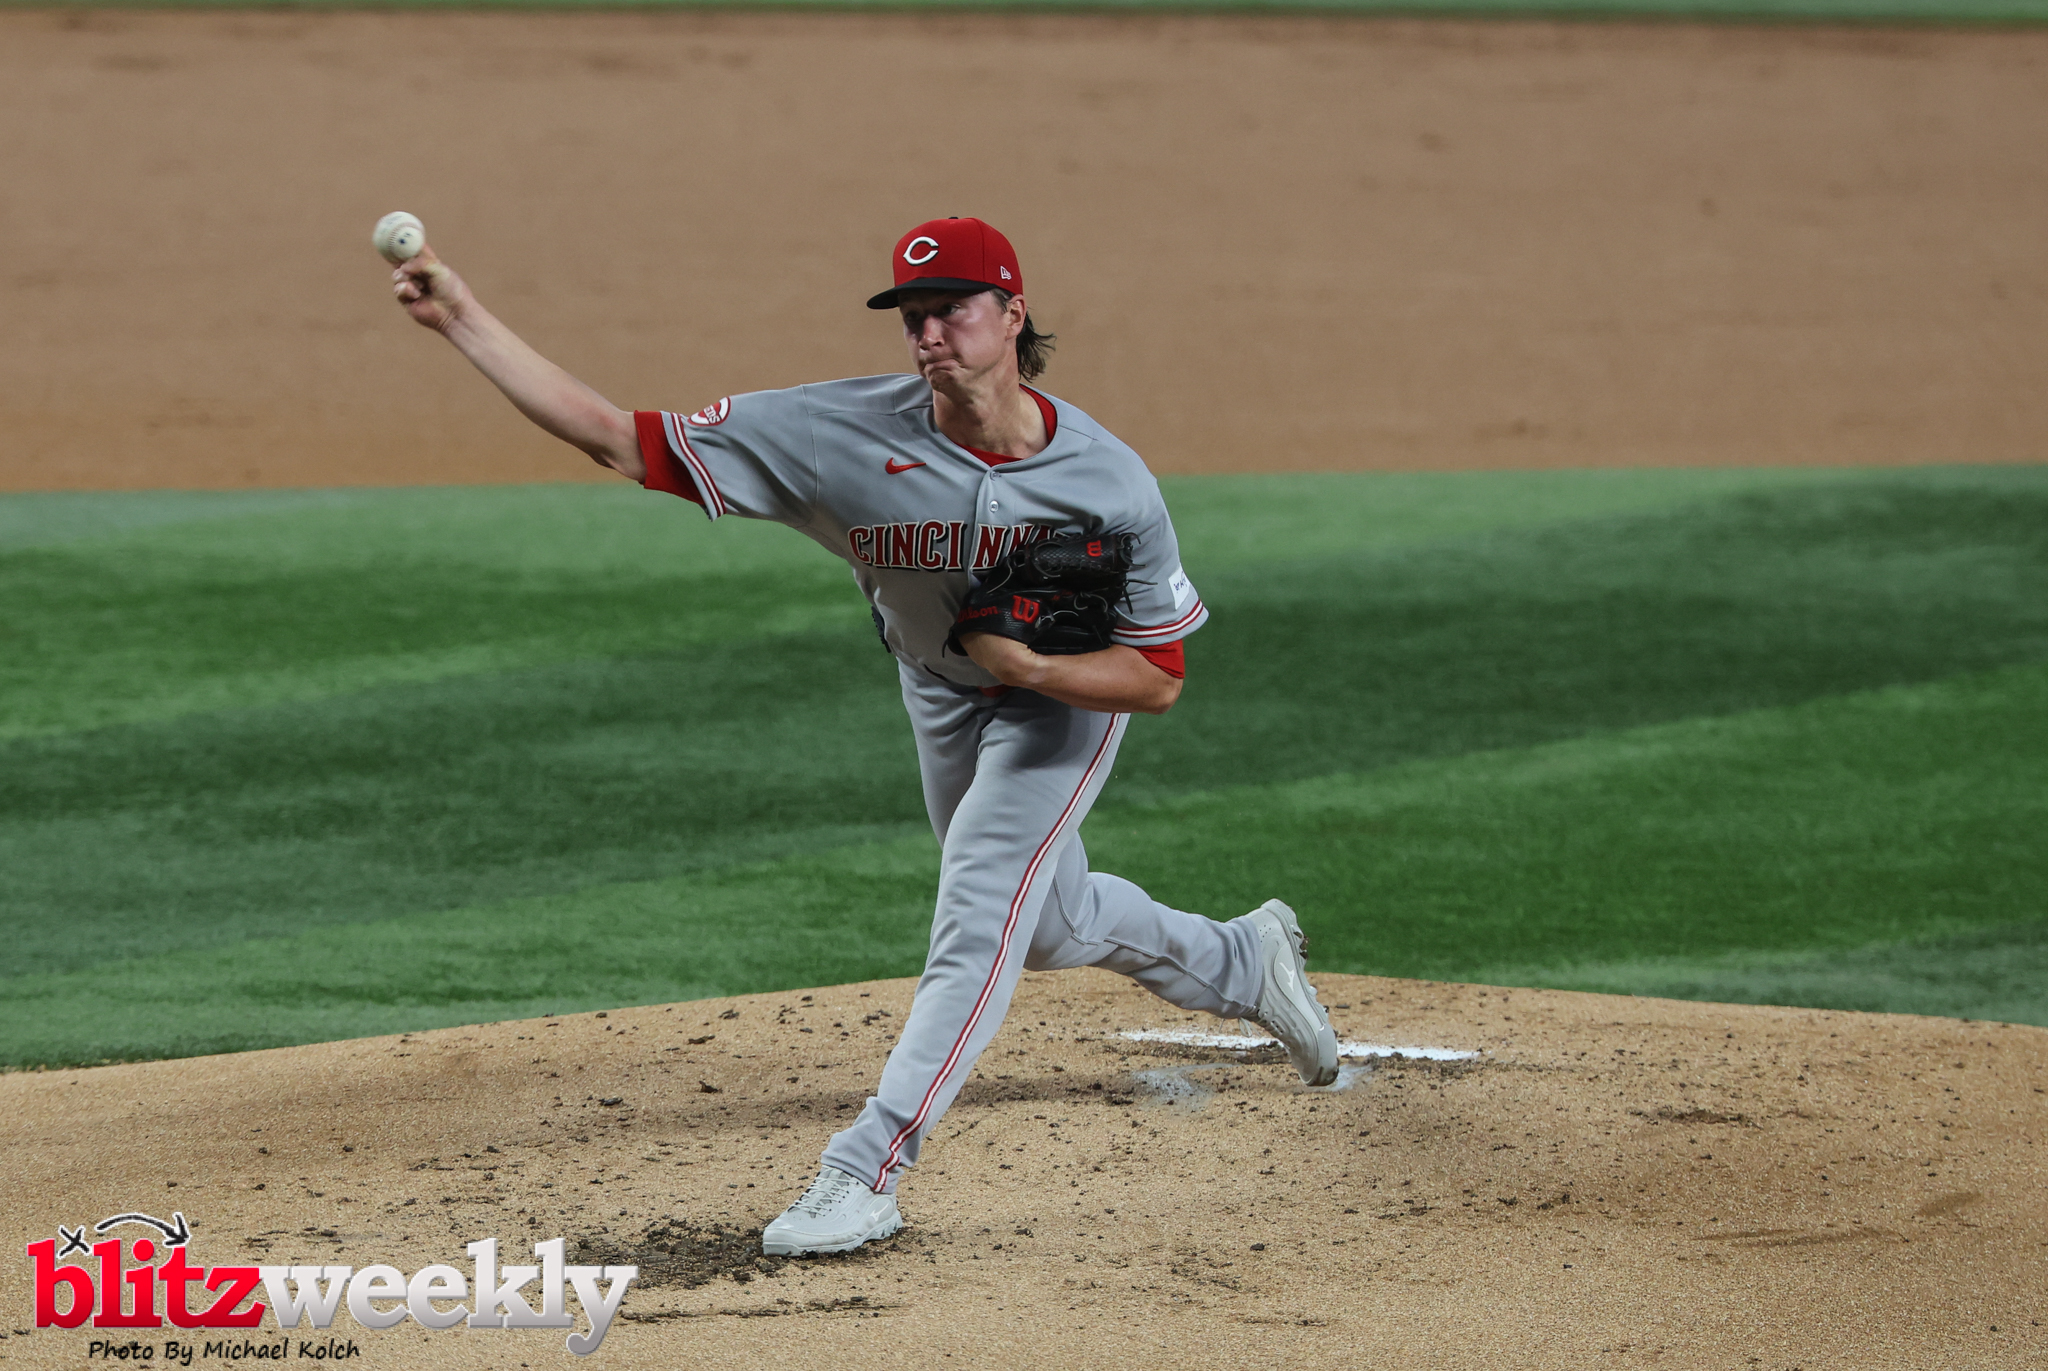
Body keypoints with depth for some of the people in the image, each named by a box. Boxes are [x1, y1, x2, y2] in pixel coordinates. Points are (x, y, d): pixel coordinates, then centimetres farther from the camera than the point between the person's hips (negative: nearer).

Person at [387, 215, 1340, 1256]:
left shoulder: (1110, 484, -33)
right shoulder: (843, 434, -31)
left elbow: (1158, 679, -24)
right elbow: (617, 439, -33)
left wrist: (1029, 665, -42)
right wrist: (459, 319, -40)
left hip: (1067, 695, -4)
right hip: (941, 702, 4)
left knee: (980, 909, -20)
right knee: (1046, 920, 21)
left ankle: (865, 1173, -19)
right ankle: (1245, 962, 50)